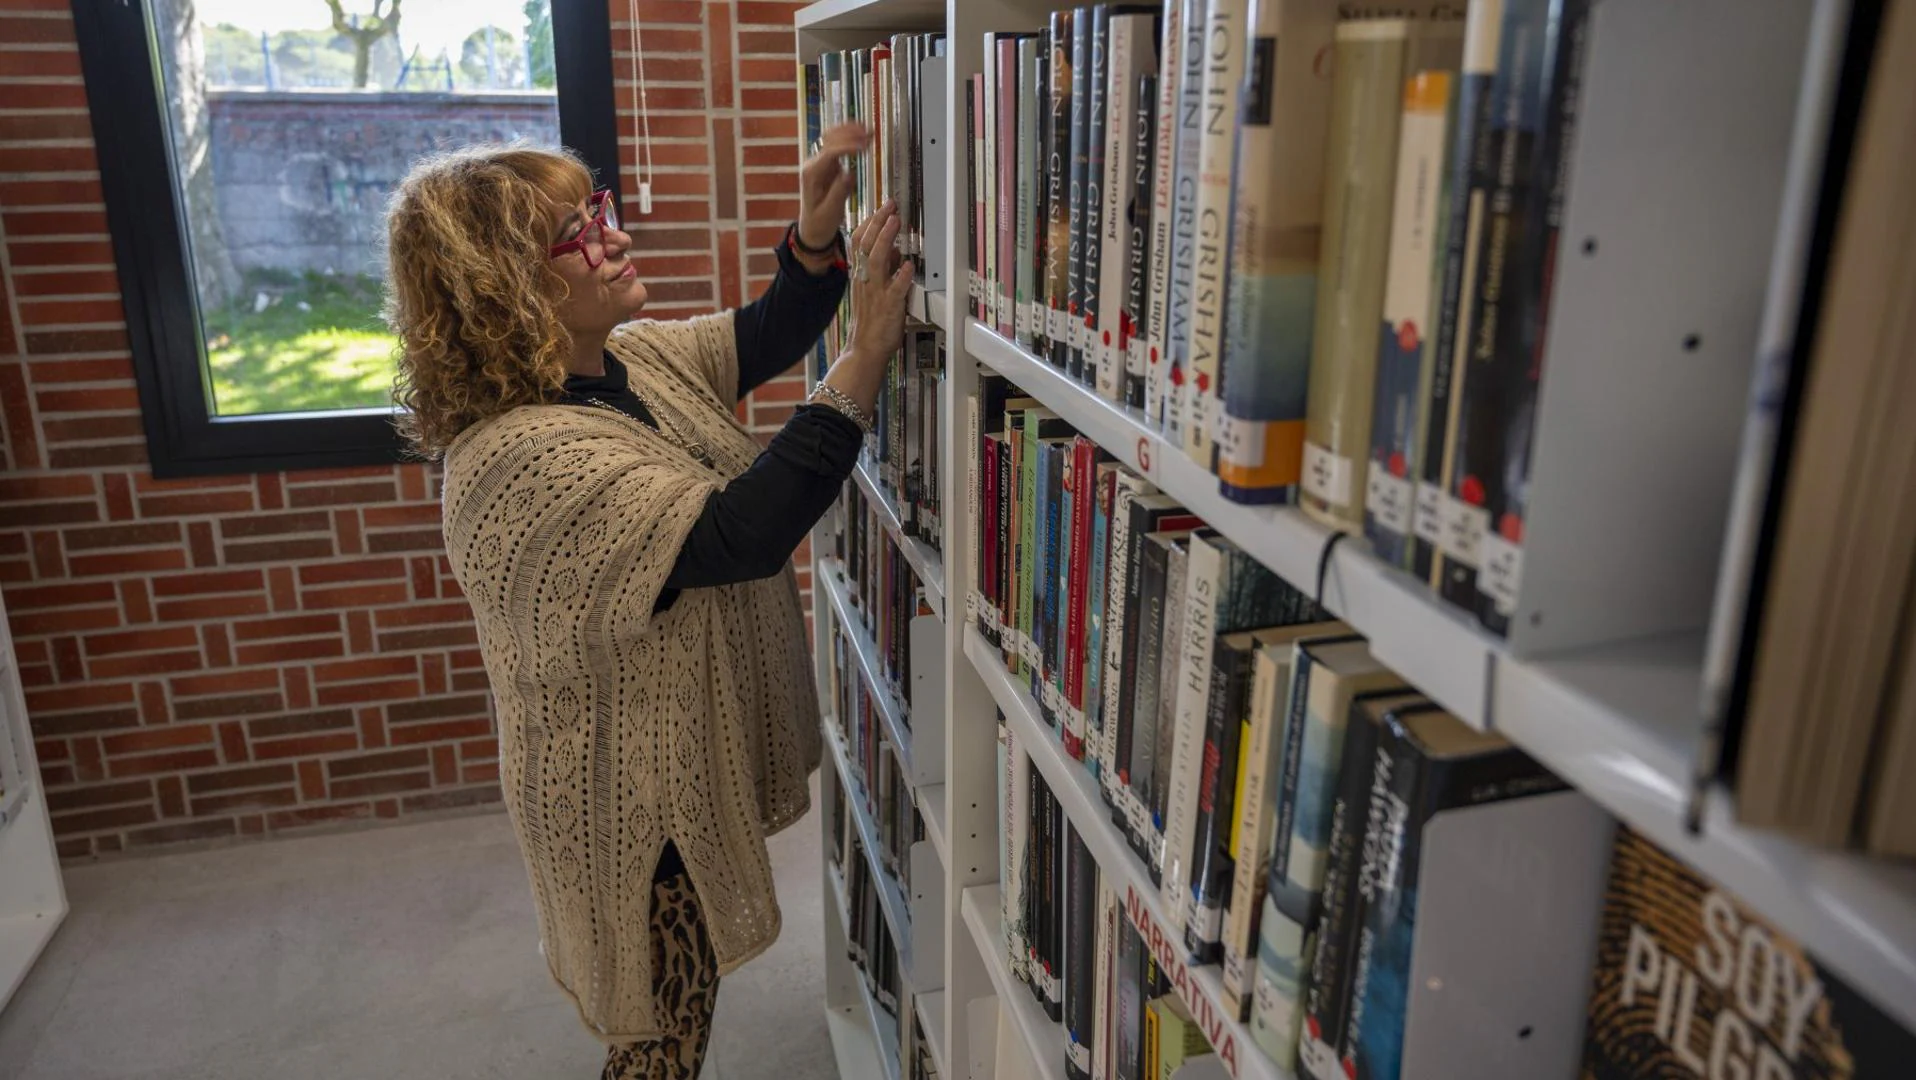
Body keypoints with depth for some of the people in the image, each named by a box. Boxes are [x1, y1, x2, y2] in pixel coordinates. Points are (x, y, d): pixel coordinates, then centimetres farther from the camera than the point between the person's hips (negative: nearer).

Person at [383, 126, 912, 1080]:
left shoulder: (634, 359, -2)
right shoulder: (518, 459, -31)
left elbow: (762, 340, 9)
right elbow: (745, 533, -38)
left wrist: (815, 240, -11)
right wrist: (867, 356, -38)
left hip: (696, 754, 9)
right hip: (635, 802, -8)